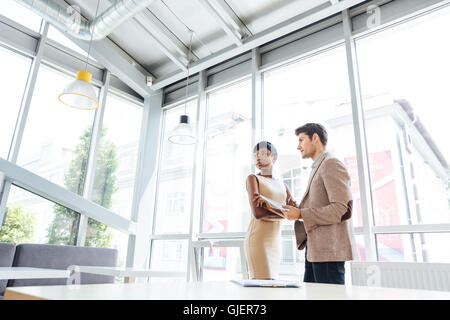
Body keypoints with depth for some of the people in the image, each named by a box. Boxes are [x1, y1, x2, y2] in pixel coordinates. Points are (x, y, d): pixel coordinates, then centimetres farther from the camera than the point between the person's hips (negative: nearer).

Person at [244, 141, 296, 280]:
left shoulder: (281, 184, 18)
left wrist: (268, 202, -13)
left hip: (276, 241, 6)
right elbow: (258, 213, -15)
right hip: (258, 238, -6)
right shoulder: (253, 178, 0)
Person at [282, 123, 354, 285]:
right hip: (313, 250, 10)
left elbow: (342, 210, -19)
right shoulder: (318, 168, 22)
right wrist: (296, 208, 11)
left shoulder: (332, 165, -10)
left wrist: (301, 214, -16)